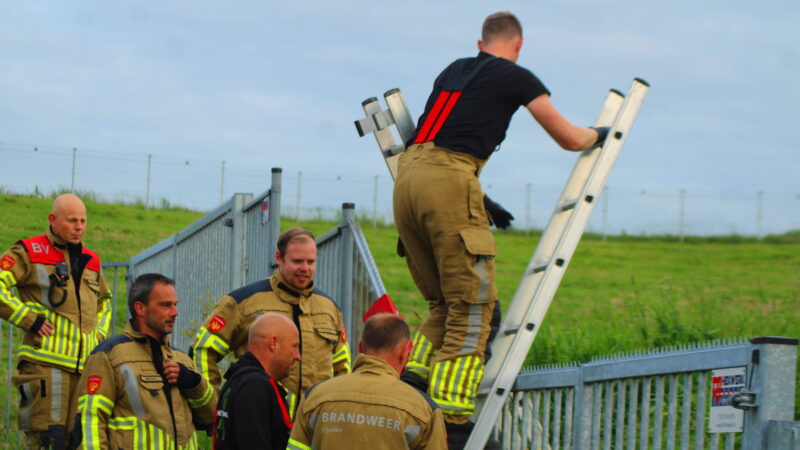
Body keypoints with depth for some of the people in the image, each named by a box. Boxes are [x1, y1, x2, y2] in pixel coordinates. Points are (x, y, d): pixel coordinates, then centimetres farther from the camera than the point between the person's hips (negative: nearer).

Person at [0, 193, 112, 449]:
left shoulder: (91, 261, 20)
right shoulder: (29, 252, 1)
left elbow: (103, 301, 37)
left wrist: (100, 334, 19)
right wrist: (30, 319, -12)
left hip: (85, 365, 6)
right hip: (45, 360, -6)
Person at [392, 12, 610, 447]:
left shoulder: (453, 71, 27)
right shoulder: (517, 78, 8)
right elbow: (570, 139, 13)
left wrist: (480, 199, 35)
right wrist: (599, 133, 35)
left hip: (407, 177, 7)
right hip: (448, 181, -7)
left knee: (443, 301, 19)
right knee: (474, 303, -5)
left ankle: (414, 376, 2)